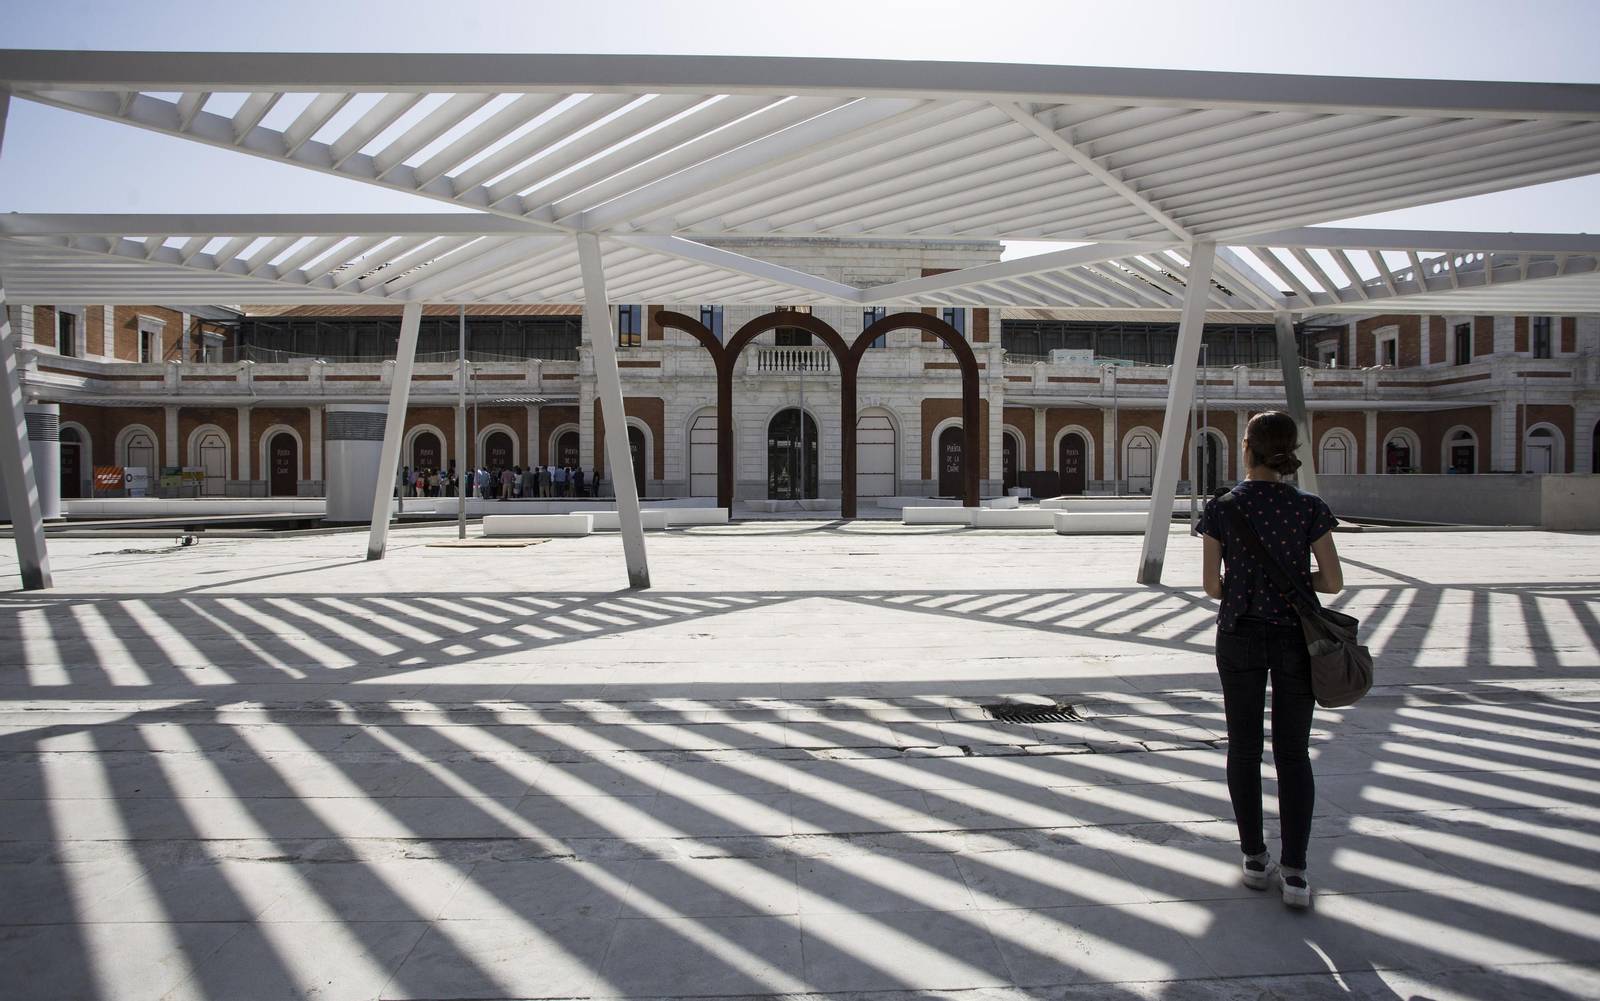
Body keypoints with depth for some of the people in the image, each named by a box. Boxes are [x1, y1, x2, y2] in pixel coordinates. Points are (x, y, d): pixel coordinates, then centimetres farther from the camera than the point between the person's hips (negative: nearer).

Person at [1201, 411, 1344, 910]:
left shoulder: (1221, 509, -7)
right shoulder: (1310, 508, -6)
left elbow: (1213, 585, -6)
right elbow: (1333, 582, -6)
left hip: (1240, 636, 0)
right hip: (1295, 638, 0)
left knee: (1244, 747, 12)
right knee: (1294, 752, 7)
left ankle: (1255, 858, 20)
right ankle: (1295, 871, 2)